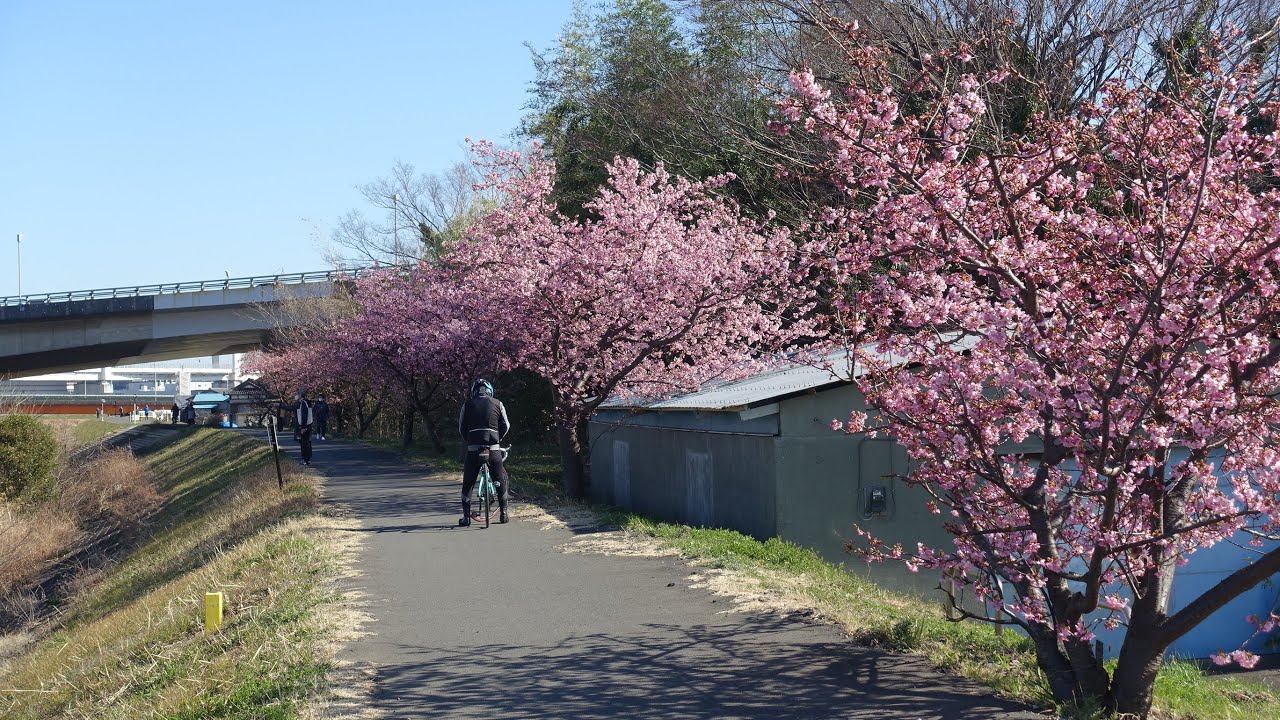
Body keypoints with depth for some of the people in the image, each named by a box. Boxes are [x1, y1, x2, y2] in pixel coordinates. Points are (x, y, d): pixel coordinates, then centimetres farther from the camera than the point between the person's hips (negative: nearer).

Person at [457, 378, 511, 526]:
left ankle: (466, 516, 7)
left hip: (473, 448, 0)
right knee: (500, 480, 15)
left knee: (468, 482, 10)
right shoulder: (497, 404, 7)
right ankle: (503, 513, 16)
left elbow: (461, 428, 8)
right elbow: (506, 425, 10)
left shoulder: (467, 404, 7)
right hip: (493, 448, 0)